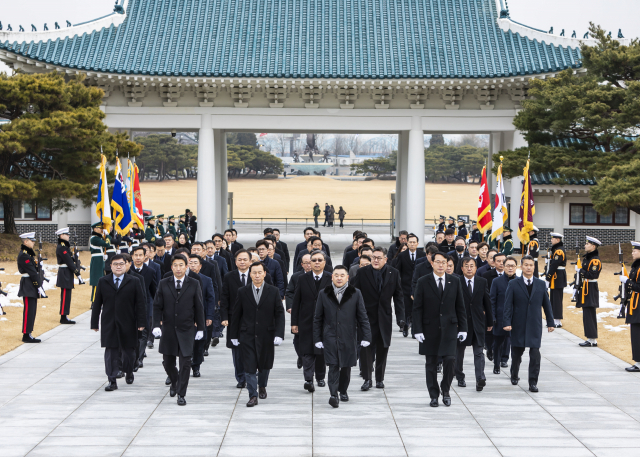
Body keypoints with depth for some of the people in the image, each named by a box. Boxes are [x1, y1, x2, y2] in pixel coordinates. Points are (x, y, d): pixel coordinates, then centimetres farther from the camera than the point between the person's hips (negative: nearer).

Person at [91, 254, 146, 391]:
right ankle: (112, 381, 1)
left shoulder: (134, 282, 2)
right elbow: (97, 304, 7)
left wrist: (141, 322, -6)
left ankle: (129, 372, 35)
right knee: (111, 352, -3)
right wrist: (94, 323, 3)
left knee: (128, 350, 10)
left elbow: (140, 303, 0)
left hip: (127, 324, 0)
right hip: (109, 324, 0)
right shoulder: (103, 282, 6)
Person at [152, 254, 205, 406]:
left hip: (186, 330, -2)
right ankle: (174, 382, 38)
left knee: (185, 362, -5)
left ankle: (181, 394, 4)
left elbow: (199, 308, 3)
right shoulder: (164, 284, 4)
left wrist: (200, 328, 2)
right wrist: (156, 325, -7)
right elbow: (157, 306, 4)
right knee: (168, 362, 9)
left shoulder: (194, 284, 1)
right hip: (168, 329, 2)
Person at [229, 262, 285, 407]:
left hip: (266, 335, 0)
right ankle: (253, 395, 3)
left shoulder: (273, 291, 1)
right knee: (249, 367, -5)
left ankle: (262, 386, 39)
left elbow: (280, 314, -1)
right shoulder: (243, 292, 2)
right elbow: (236, 315, 7)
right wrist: (234, 335, 5)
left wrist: (279, 334, -11)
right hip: (247, 336, 0)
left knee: (265, 365, 12)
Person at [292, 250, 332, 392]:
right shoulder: (302, 279, 2)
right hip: (306, 322, 0)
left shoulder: (331, 279, 0)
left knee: (322, 352, 10)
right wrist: (294, 322, -1)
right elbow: (296, 302, 3)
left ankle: (320, 377, 27)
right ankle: (308, 380, -10)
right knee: (307, 352, -7)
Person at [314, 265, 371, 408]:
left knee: (346, 366, 9)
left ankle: (343, 390, 28)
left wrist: (366, 336, -3)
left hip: (348, 337, 1)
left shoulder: (355, 294, 4)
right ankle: (334, 395, -14)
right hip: (330, 337, -1)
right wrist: (317, 339, 4)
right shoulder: (324, 294, 5)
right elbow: (318, 318, 8)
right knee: (333, 366, -11)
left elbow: (362, 317, 5)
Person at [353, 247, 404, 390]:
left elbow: (398, 296, 5)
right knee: (366, 348, -4)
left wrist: (400, 316, -1)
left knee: (383, 349, 8)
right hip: (367, 316, -1)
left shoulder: (394, 273, 2)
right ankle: (367, 379, 3)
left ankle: (380, 378, 20)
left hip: (384, 318, 1)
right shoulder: (362, 272, -2)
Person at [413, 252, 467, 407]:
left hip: (449, 328, 1)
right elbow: (417, 308, -1)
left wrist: (462, 328, 5)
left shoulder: (455, 282, 6)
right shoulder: (423, 282, 0)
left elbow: (460, 307, 9)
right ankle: (434, 395, 15)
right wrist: (418, 330, -8)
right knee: (431, 364, 4)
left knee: (449, 359, -11)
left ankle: (445, 390, 10)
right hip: (430, 329, -1)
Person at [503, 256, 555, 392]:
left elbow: (546, 304, 11)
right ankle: (514, 375, 35)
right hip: (518, 325, -1)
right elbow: (508, 305, -3)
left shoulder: (541, 284, 7)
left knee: (535, 354, -8)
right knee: (517, 352, 11)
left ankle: (533, 382, -3)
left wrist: (550, 322, 11)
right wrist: (507, 322, -12)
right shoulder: (513, 284, 0)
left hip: (535, 325, 1)